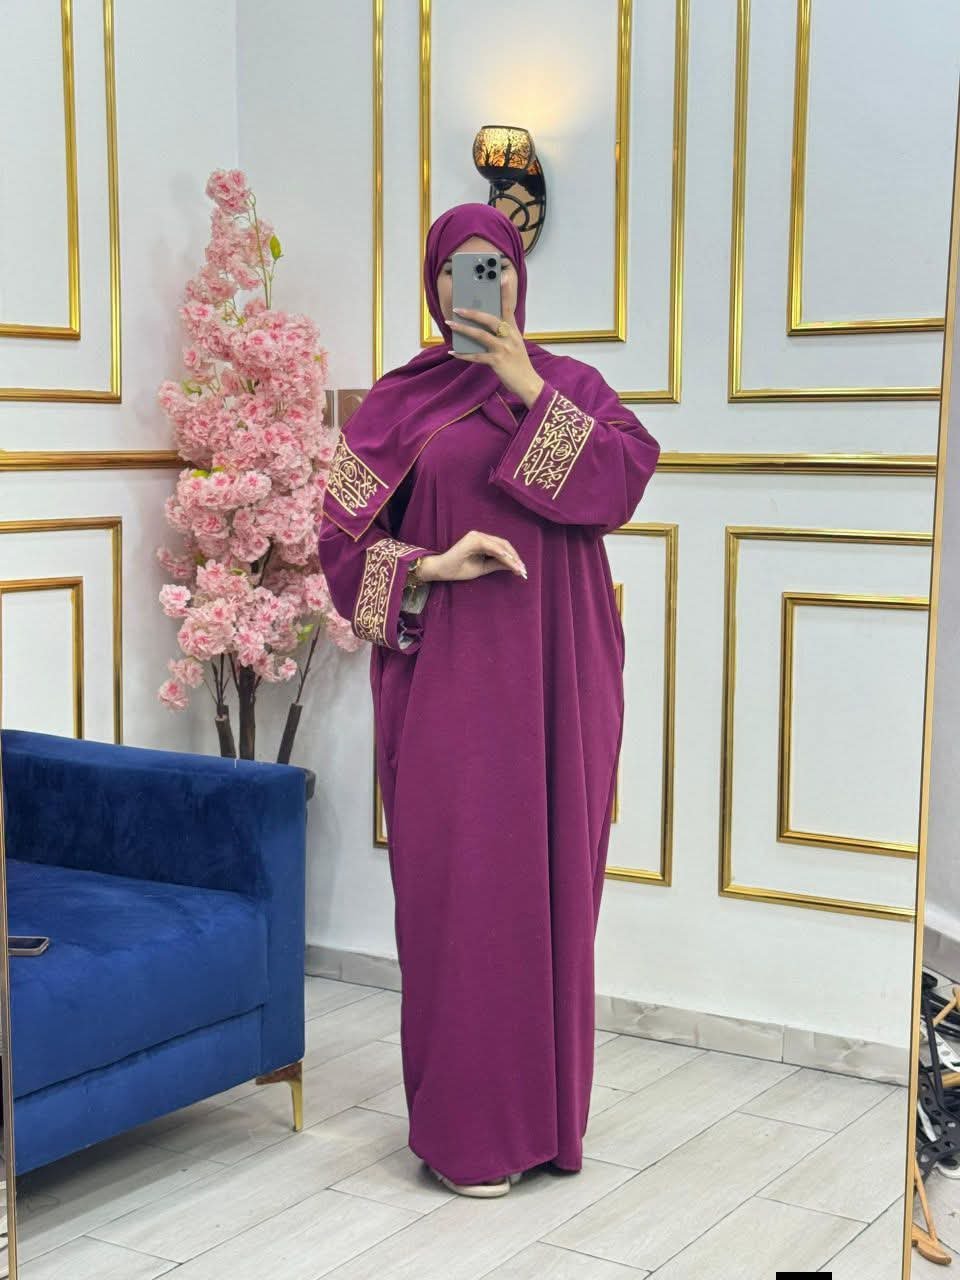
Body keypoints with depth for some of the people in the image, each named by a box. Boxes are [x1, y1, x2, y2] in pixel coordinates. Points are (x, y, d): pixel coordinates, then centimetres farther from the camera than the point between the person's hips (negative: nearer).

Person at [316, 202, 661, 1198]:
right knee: (456, 880, -3)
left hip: (553, 672, 1)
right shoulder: (399, 400, 7)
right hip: (445, 671, -1)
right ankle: (463, 1126, 7)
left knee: (550, 875, 4)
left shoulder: (569, 384, 10)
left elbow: (621, 482, -7)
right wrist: (431, 567, -13)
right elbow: (343, 532, 3)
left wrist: (530, 389, -11)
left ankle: (543, 1105, 17)